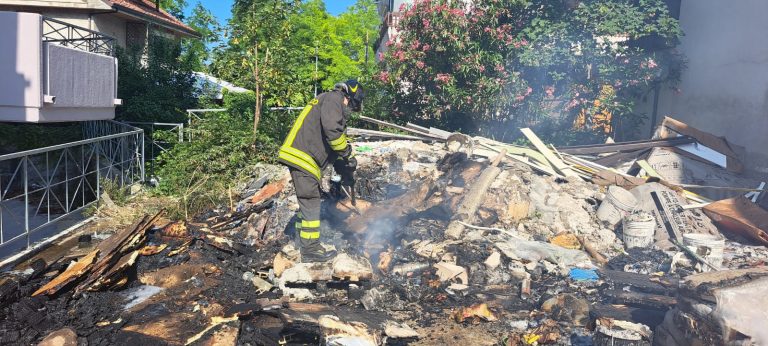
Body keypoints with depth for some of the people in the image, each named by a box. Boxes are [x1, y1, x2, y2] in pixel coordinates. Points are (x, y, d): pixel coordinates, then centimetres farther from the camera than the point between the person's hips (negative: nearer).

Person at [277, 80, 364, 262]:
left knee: (308, 202, 17)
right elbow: (332, 130, -23)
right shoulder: (333, 98, -6)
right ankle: (310, 250, 2)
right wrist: (348, 153, -11)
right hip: (302, 156, -10)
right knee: (310, 202, -5)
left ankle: (305, 243, 28)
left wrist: (343, 169, 19)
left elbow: (331, 145, 25)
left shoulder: (335, 107, 25)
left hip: (301, 158, 10)